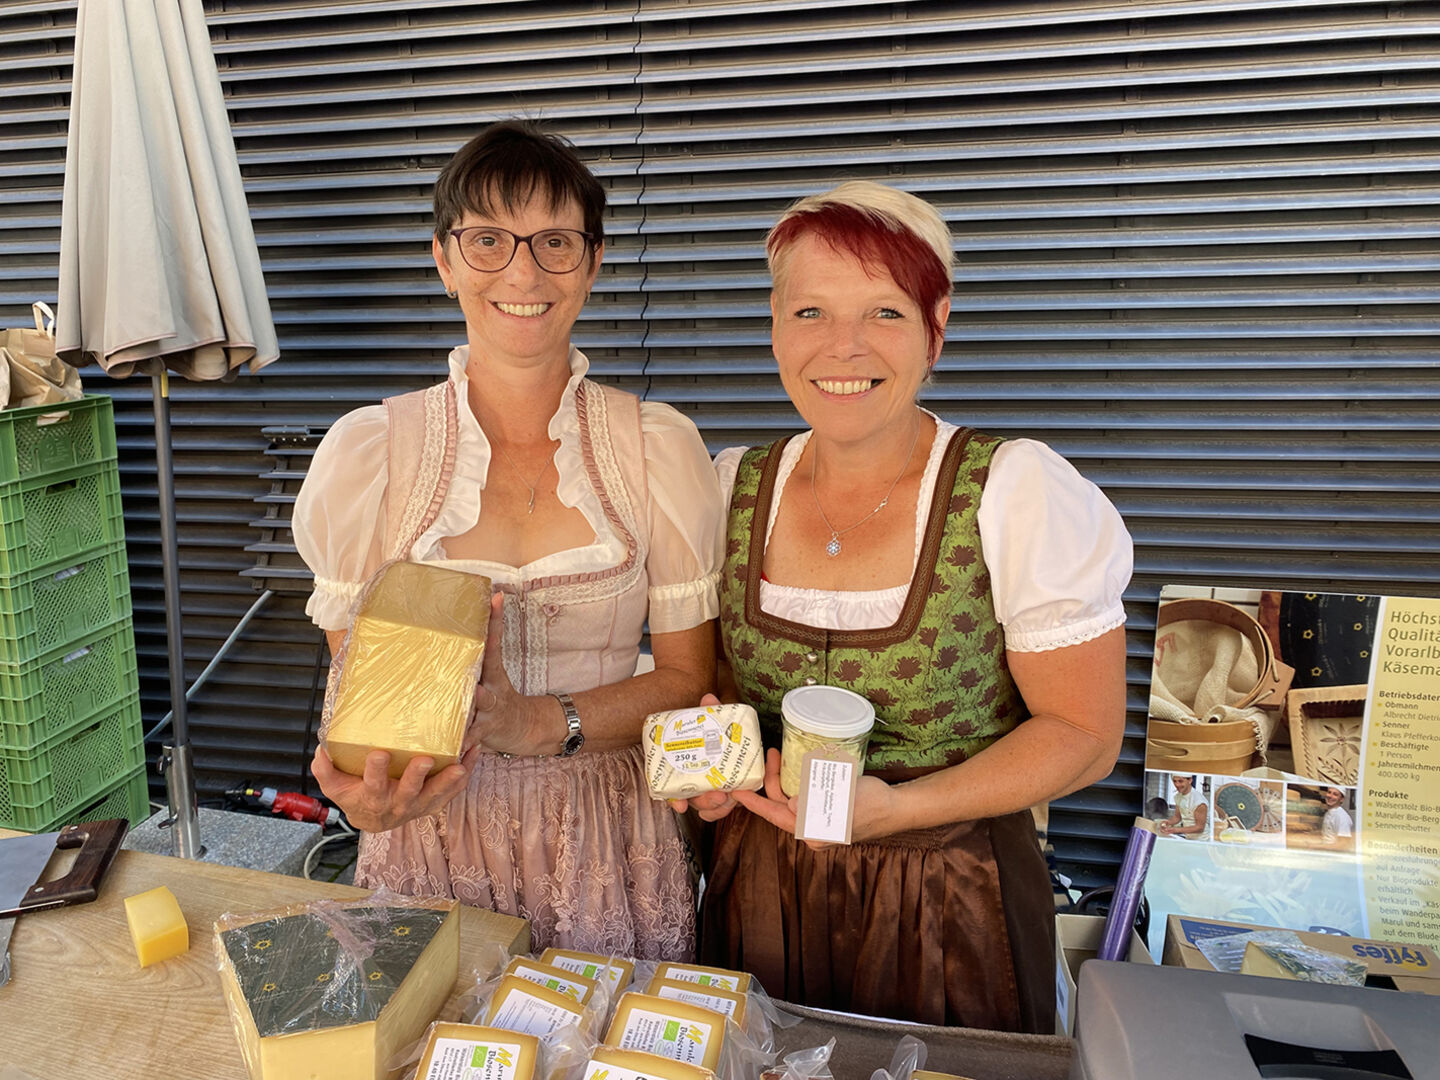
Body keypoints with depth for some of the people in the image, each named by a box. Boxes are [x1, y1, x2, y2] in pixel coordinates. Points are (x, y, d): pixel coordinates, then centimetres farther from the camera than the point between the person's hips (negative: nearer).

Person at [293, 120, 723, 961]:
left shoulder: (660, 448, -4)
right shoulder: (367, 451, -4)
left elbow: (691, 673, -1)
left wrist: (544, 725, -17)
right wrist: (369, 785, -18)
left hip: (609, 847, 0)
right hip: (431, 846, 0)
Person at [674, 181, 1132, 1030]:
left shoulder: (1020, 496, -16)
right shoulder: (734, 488, -4)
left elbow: (1084, 733, -11)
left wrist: (897, 808, -23)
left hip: (952, 908, -3)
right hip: (762, 891, 4)